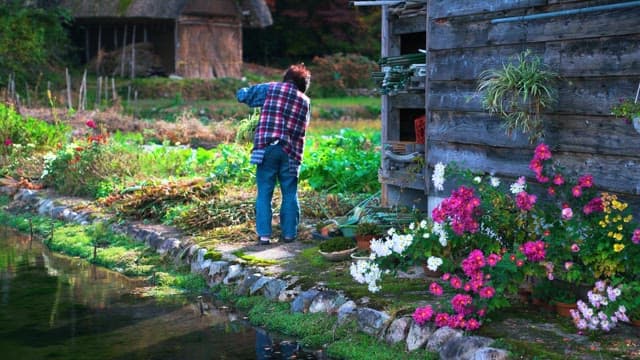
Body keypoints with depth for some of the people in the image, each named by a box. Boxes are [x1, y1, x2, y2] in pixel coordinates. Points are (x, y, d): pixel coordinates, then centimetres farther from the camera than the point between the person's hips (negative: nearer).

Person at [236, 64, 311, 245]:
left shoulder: (270, 88, 6)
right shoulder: (305, 101, 14)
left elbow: (241, 95, 10)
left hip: (266, 148, -2)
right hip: (290, 152, 2)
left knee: (264, 193, 5)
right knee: (290, 194, 13)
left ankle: (264, 234, 3)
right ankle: (289, 233, 16)